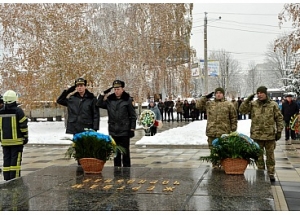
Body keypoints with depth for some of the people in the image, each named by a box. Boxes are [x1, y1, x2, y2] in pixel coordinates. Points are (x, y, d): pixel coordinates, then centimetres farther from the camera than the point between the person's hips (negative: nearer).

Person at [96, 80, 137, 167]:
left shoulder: (127, 100, -3)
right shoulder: (109, 99, 7)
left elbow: (133, 116, -1)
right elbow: (99, 104, 8)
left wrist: (132, 129, -5)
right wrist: (103, 94, -1)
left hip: (124, 131, -4)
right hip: (113, 131, 4)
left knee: (125, 153, 1)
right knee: (115, 153, 12)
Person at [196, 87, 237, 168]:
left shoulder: (229, 104, 4)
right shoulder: (209, 103, 11)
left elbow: (234, 118, 4)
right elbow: (198, 105, 10)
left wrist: (233, 130, 0)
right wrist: (205, 97, 4)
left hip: (224, 133, -2)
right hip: (211, 132, 3)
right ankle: (215, 165, 20)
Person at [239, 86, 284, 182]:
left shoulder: (273, 105, -1)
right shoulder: (253, 104, 2)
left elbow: (279, 119, 2)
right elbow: (242, 110, -7)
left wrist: (279, 131, -2)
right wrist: (247, 100, -16)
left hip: (270, 135, -1)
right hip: (257, 135, 1)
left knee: (270, 155, 9)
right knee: (258, 156, 11)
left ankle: (271, 173, 21)